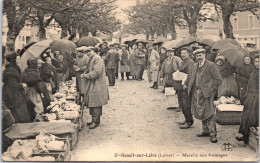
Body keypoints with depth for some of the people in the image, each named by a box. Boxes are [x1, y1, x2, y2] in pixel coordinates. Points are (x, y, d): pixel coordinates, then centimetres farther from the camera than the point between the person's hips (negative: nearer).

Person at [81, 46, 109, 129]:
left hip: (96, 86, -10)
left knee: (95, 103, -7)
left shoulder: (98, 59, -14)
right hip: (91, 85, 10)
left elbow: (96, 72, -23)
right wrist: (84, 74, 4)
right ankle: (95, 120, 22)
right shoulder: (90, 60, 16)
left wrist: (86, 76, -16)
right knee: (92, 103, 13)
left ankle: (95, 122, -2)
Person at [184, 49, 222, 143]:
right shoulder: (195, 66, 15)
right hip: (196, 93, 7)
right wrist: (186, 84, 23)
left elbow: (218, 79, -9)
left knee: (209, 114, -7)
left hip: (206, 93, -7)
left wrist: (212, 89, -12)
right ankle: (205, 131, 25)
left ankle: (213, 134, -2)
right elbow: (191, 77, 30)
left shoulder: (211, 65, -7)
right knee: (201, 113, 13)